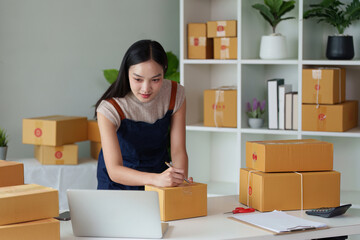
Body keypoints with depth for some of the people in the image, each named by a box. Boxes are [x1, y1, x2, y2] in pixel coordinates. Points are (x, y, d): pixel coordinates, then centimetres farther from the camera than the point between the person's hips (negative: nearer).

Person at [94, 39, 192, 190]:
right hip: (119, 181, -3)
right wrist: (156, 179, -47)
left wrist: (181, 180, -30)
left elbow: (178, 150, -10)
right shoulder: (110, 108, -24)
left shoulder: (175, 94, -12)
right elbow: (114, 170, -31)